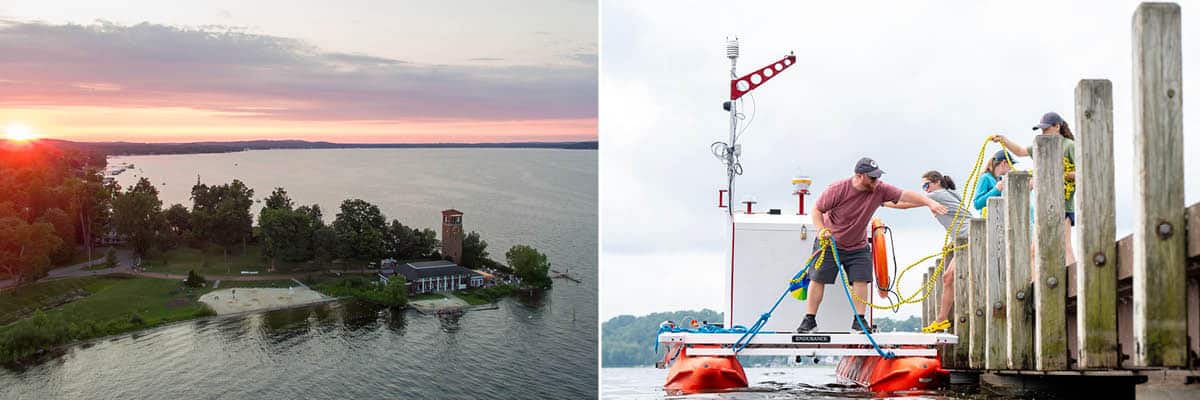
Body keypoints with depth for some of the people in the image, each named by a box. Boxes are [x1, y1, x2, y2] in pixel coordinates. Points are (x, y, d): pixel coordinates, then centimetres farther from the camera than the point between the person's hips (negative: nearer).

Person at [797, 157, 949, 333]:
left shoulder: (879, 190, -13)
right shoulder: (837, 190, -22)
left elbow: (905, 195, -17)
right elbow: (817, 210, -13)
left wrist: (929, 202, -29)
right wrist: (821, 229, -30)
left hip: (858, 247, 3)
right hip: (829, 243, -3)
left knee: (861, 280, -8)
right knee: (818, 279, -3)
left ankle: (859, 321, -1)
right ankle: (810, 319, 5)